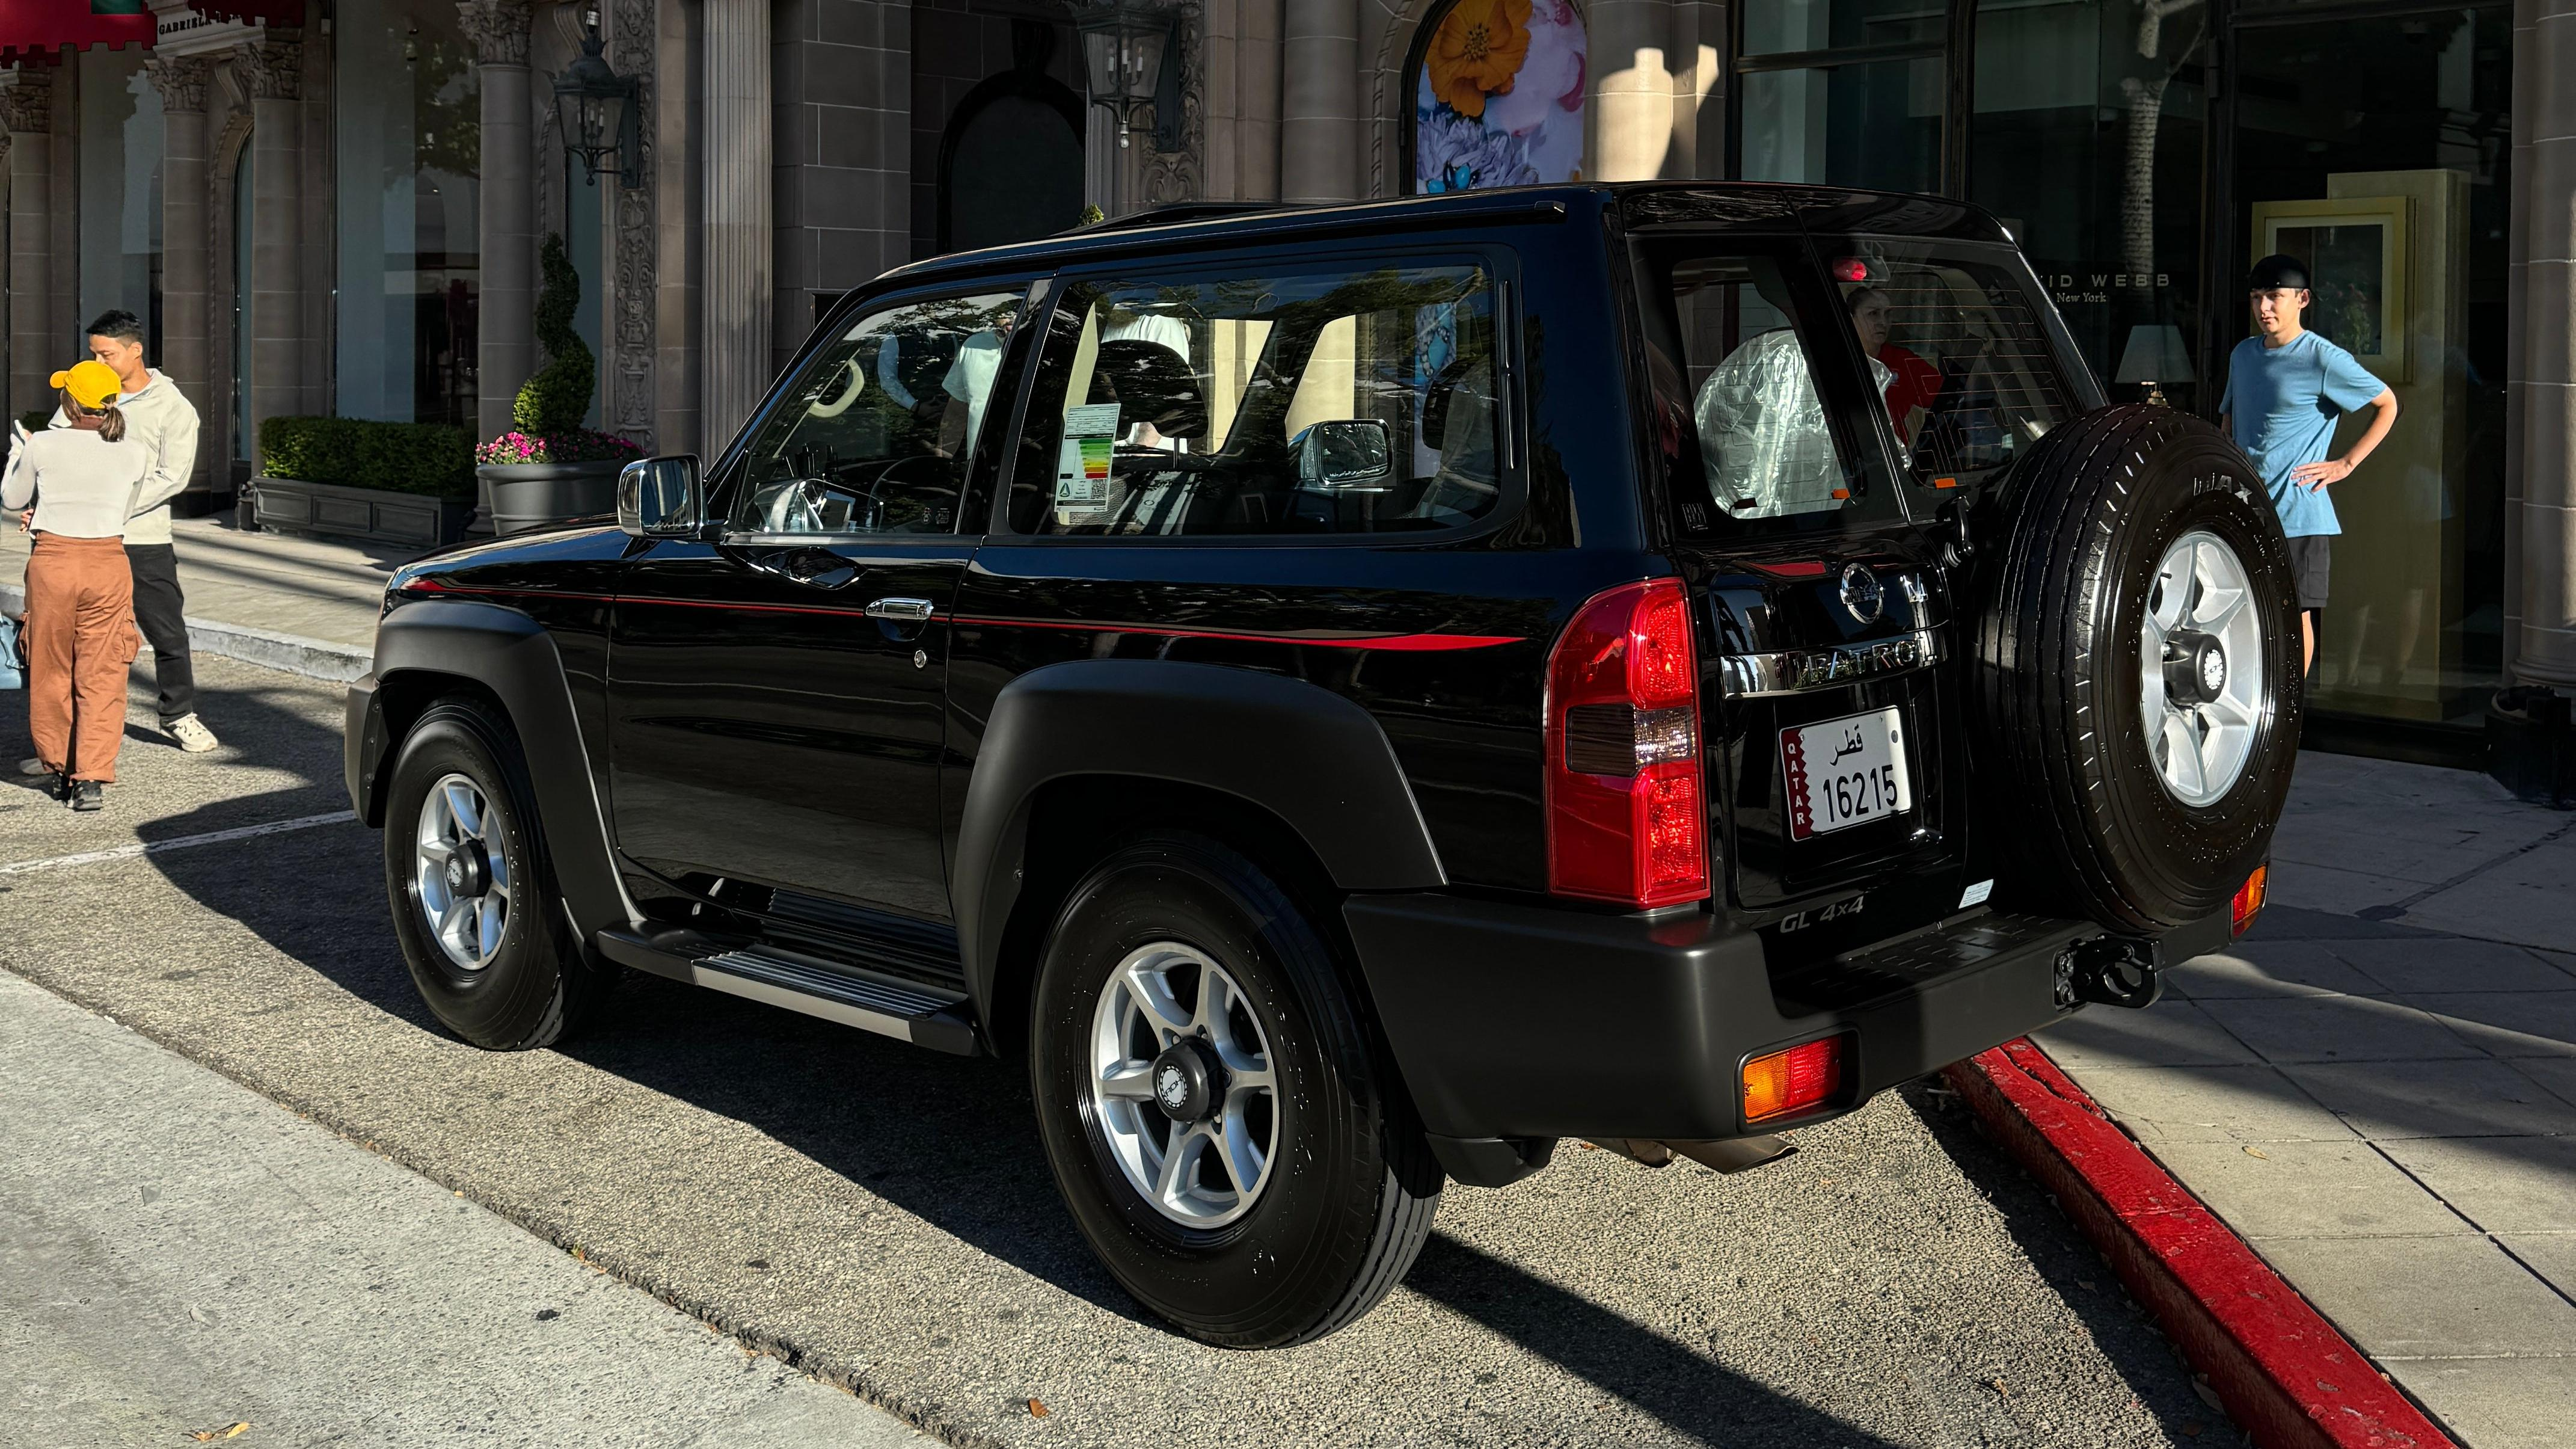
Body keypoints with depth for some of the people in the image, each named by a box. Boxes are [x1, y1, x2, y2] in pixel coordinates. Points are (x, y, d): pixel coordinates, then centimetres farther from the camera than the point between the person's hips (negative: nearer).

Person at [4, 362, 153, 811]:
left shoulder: (43, 446, -5)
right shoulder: (135, 453, -1)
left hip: (52, 561, -1)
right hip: (108, 562, 1)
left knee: (50, 672, 15)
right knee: (101, 677, 4)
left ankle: (59, 769, 25)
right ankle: (92, 778, -3)